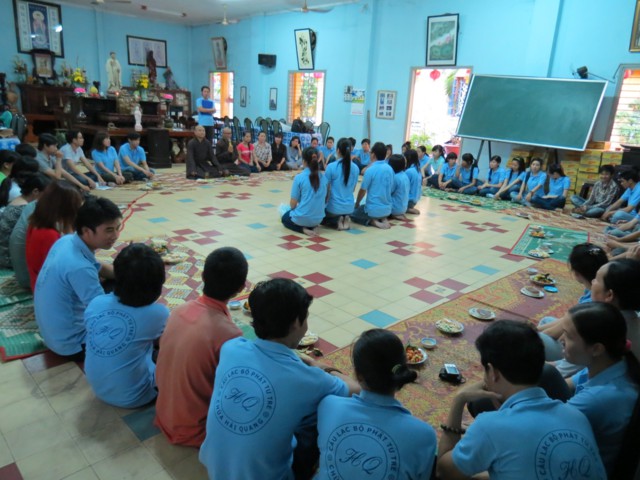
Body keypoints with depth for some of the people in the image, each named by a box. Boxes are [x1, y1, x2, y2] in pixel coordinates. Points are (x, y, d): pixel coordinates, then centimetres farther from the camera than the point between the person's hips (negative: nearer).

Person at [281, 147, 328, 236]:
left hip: (302, 218, -4)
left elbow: (293, 204, -10)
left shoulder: (299, 178, -16)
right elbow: (325, 200, 7)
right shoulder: (324, 178, -2)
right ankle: (313, 227, 7)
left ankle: (303, 229, 1)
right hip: (318, 218, 5)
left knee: (285, 218, 31)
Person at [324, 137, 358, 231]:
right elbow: (353, 189, 10)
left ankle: (336, 222, 0)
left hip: (334, 207, -4)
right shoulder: (355, 168, -2)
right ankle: (345, 219, 5)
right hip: (349, 207, 4)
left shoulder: (331, 166, -16)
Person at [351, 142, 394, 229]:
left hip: (373, 210, -6)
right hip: (387, 209, 6)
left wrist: (357, 204, 9)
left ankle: (372, 221, -5)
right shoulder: (390, 169, 2)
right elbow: (391, 189, 11)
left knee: (353, 213, 20)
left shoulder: (370, 170, -15)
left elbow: (362, 190, -9)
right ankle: (383, 219, 7)